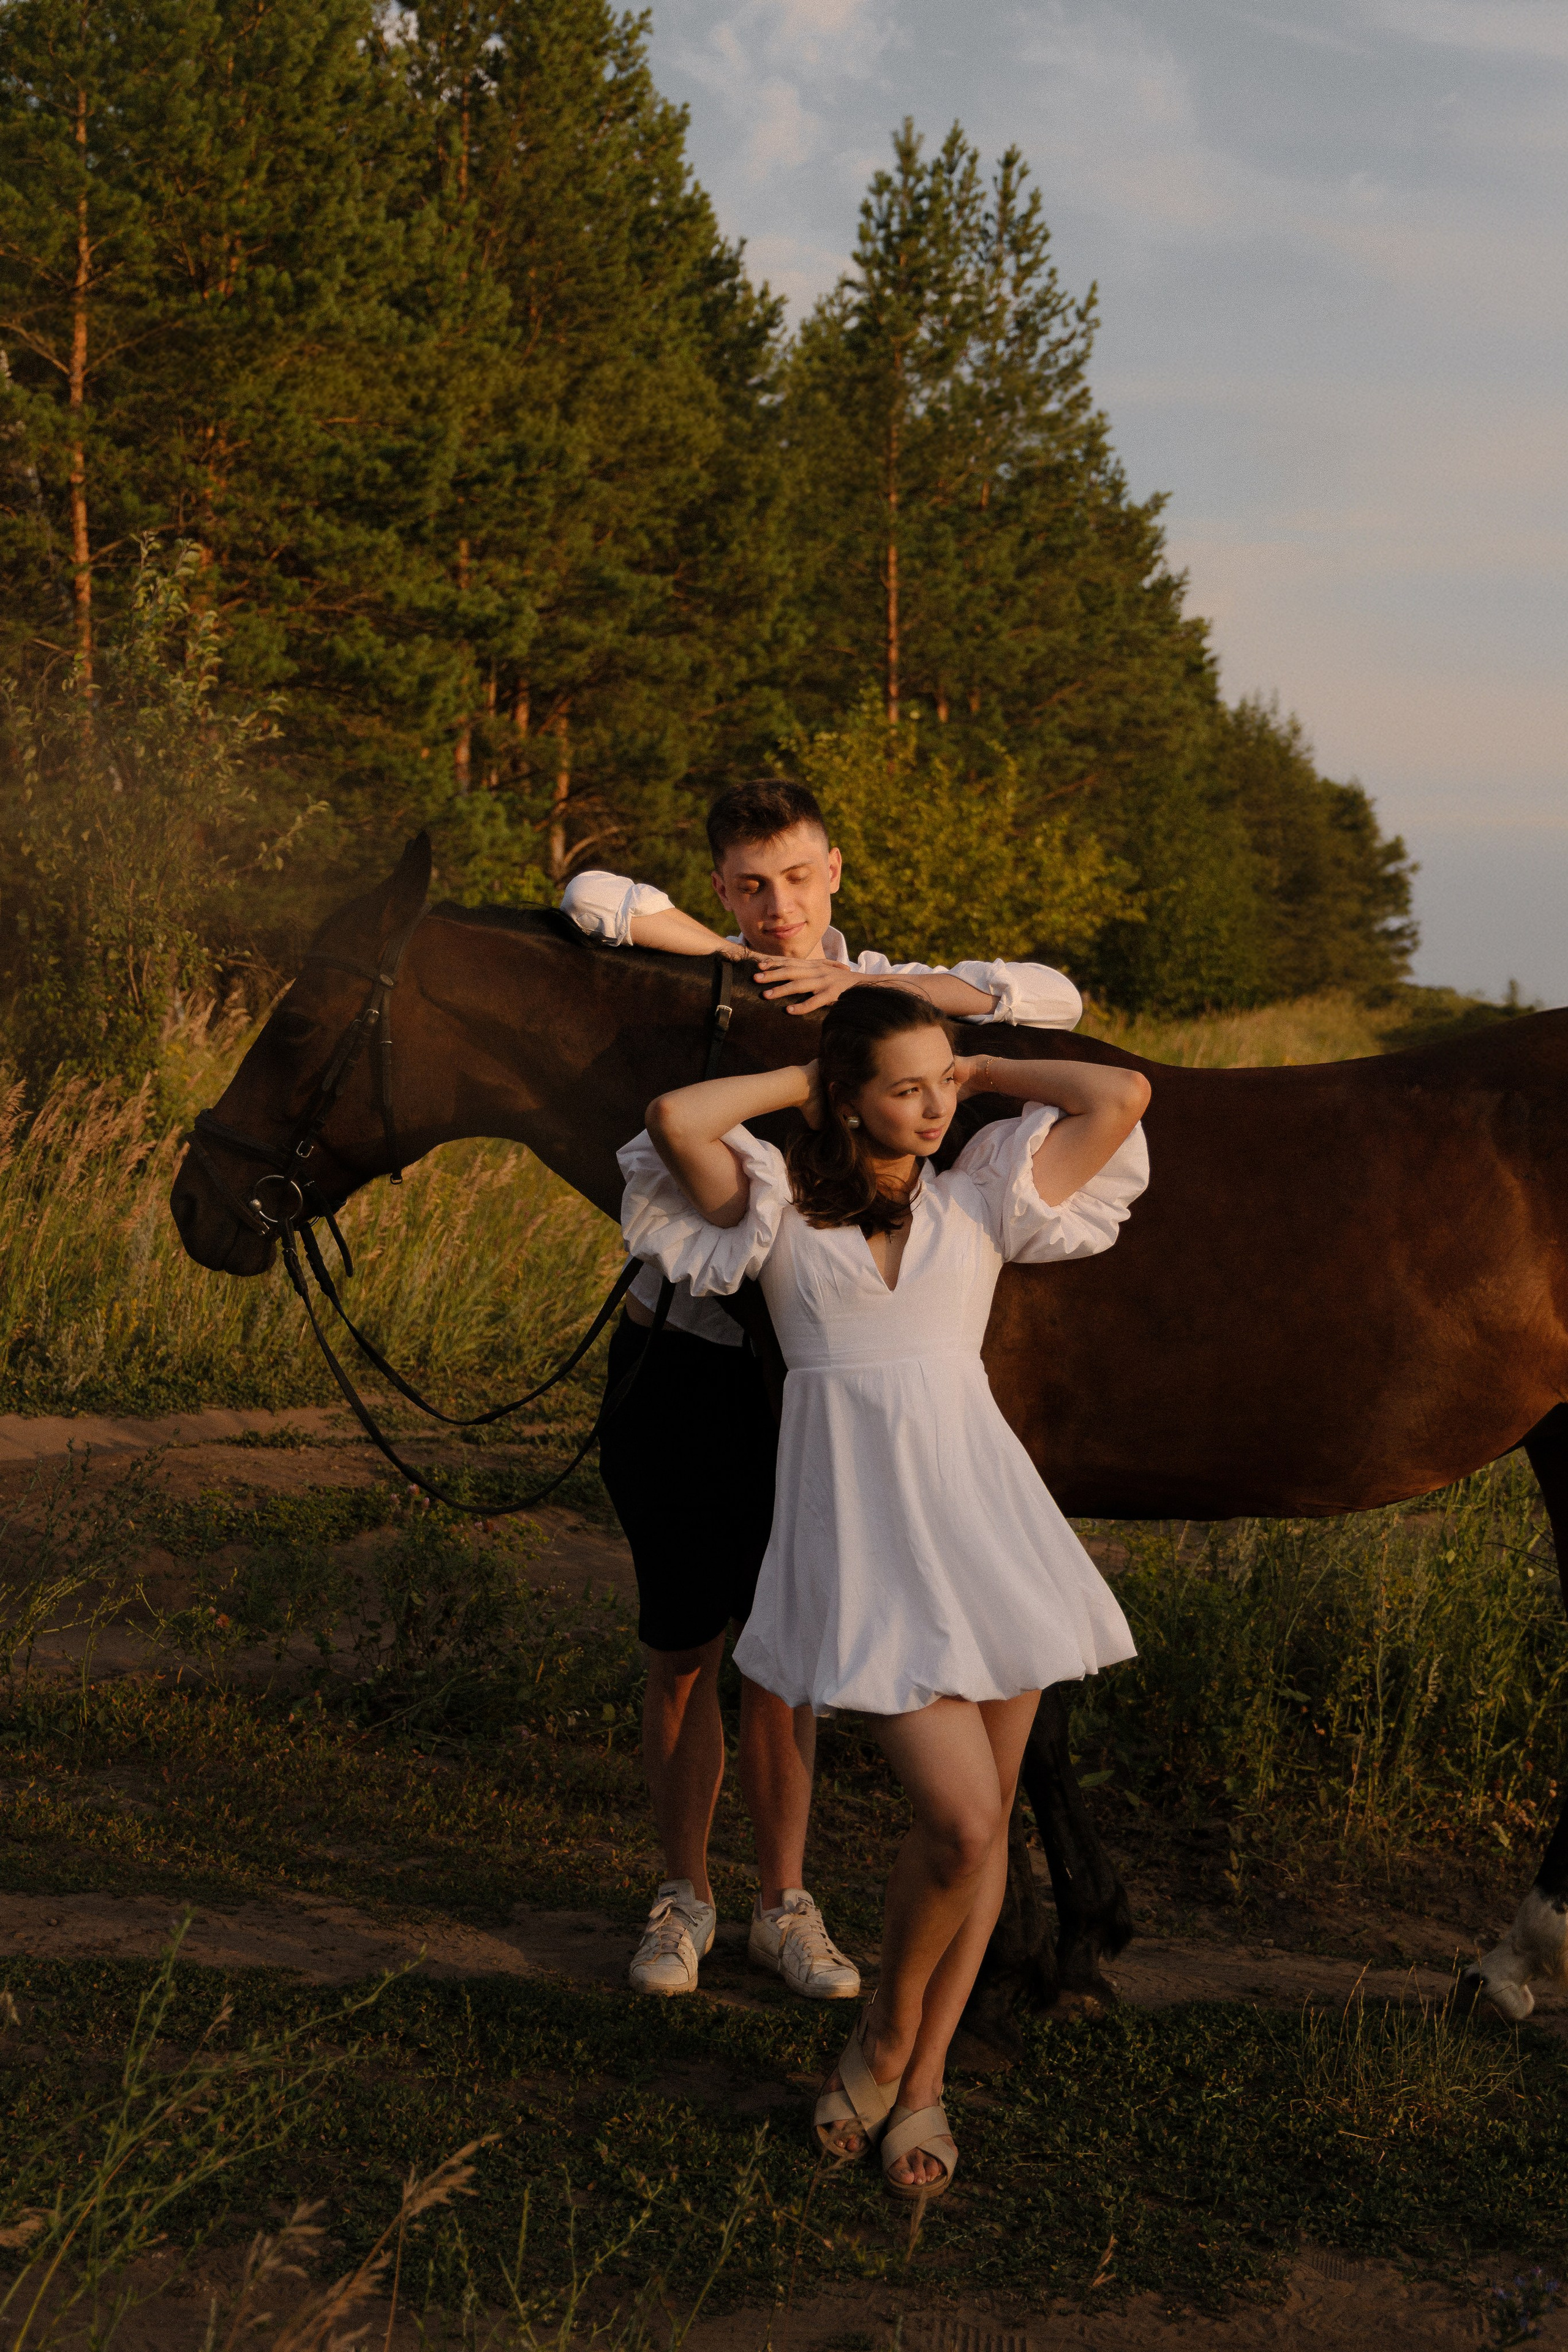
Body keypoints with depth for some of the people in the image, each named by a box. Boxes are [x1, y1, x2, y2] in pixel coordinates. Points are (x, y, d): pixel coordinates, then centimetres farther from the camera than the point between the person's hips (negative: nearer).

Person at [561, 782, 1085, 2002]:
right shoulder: (708, 981, -2)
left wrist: (863, 982, -20)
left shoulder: (891, 992, 2)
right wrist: (736, 954, -13)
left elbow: (1051, 1000, -13)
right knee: (684, 1654, 9)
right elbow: (592, 899, -18)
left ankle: (785, 1905, 25)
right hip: (685, 1365, -1)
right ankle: (684, 1896, 27)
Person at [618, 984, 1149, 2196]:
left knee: (984, 1825, 7)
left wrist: (979, 1069, 9)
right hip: (860, 1528, -3)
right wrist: (801, 1081, 1)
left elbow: (1123, 1095, 2)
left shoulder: (979, 1195, 10)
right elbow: (675, 1118, -14)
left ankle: (922, 2081, 24)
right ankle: (884, 2036, 15)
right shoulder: (779, 1202, 5)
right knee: (959, 1818, -12)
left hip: (982, 1511, 4)